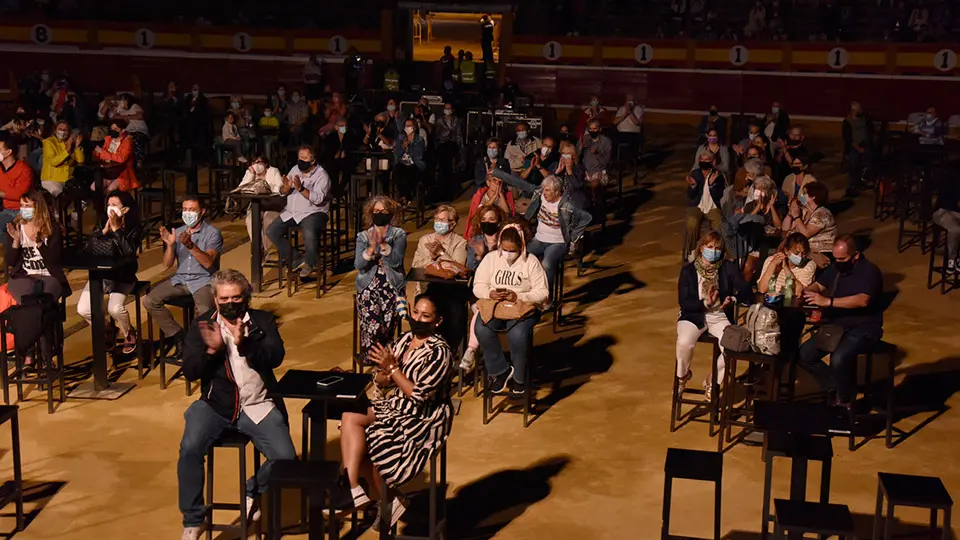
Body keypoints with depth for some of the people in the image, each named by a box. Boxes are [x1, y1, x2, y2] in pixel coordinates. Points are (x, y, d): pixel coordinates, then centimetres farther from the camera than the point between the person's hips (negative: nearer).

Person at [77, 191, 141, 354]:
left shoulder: (133, 229, -5)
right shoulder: (102, 225, 5)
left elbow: (129, 252, -23)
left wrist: (116, 229, -21)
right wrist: (104, 230, -15)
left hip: (123, 276, -4)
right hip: (100, 274, 4)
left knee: (114, 308, -29)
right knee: (83, 309, -16)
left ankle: (129, 334, 6)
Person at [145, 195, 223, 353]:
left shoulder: (212, 233, -4)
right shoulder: (177, 232, 10)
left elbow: (208, 262, -17)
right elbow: (167, 264, 5)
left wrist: (190, 245, -31)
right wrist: (170, 245, -14)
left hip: (203, 281, -5)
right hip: (179, 279, 5)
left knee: (203, 311, -33)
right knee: (149, 301, -15)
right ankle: (177, 334, -2)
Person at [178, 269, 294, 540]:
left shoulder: (263, 321, 5)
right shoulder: (202, 325, 5)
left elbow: (276, 357, -11)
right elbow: (190, 371, -3)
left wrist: (244, 343, -28)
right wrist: (211, 350, -22)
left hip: (257, 406, 0)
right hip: (215, 405, 0)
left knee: (286, 458, -17)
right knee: (190, 448, -26)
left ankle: (253, 491, 16)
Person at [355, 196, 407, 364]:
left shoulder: (399, 234, 7)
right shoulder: (363, 236, 10)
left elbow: (396, 261, -7)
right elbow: (358, 265, -3)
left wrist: (383, 244, -19)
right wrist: (371, 248, -18)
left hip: (393, 285, -1)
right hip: (368, 285, 1)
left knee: (388, 317, -24)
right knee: (372, 317, -23)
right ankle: (368, 357, -6)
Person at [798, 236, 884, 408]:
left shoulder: (869, 271, -15)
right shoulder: (836, 267, 7)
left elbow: (862, 300, -31)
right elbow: (818, 285, 18)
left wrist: (827, 301, -37)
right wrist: (806, 291, -8)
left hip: (863, 329, -8)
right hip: (837, 325, 8)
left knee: (839, 358, -34)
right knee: (804, 356, -8)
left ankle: (845, 400, -8)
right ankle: (835, 388, 8)